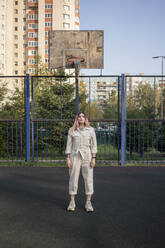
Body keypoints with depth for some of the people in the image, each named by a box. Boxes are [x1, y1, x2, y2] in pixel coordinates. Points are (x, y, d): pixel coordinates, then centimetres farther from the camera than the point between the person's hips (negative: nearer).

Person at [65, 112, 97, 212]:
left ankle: (88, 203, 9)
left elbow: (94, 145, 0)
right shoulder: (72, 130, 3)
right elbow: (69, 145, 3)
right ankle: (72, 202, 12)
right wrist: (68, 159, -4)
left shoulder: (91, 130, 1)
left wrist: (93, 158, -7)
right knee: (73, 179, 2)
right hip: (75, 156, 0)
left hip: (87, 156, 0)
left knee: (89, 179, -1)